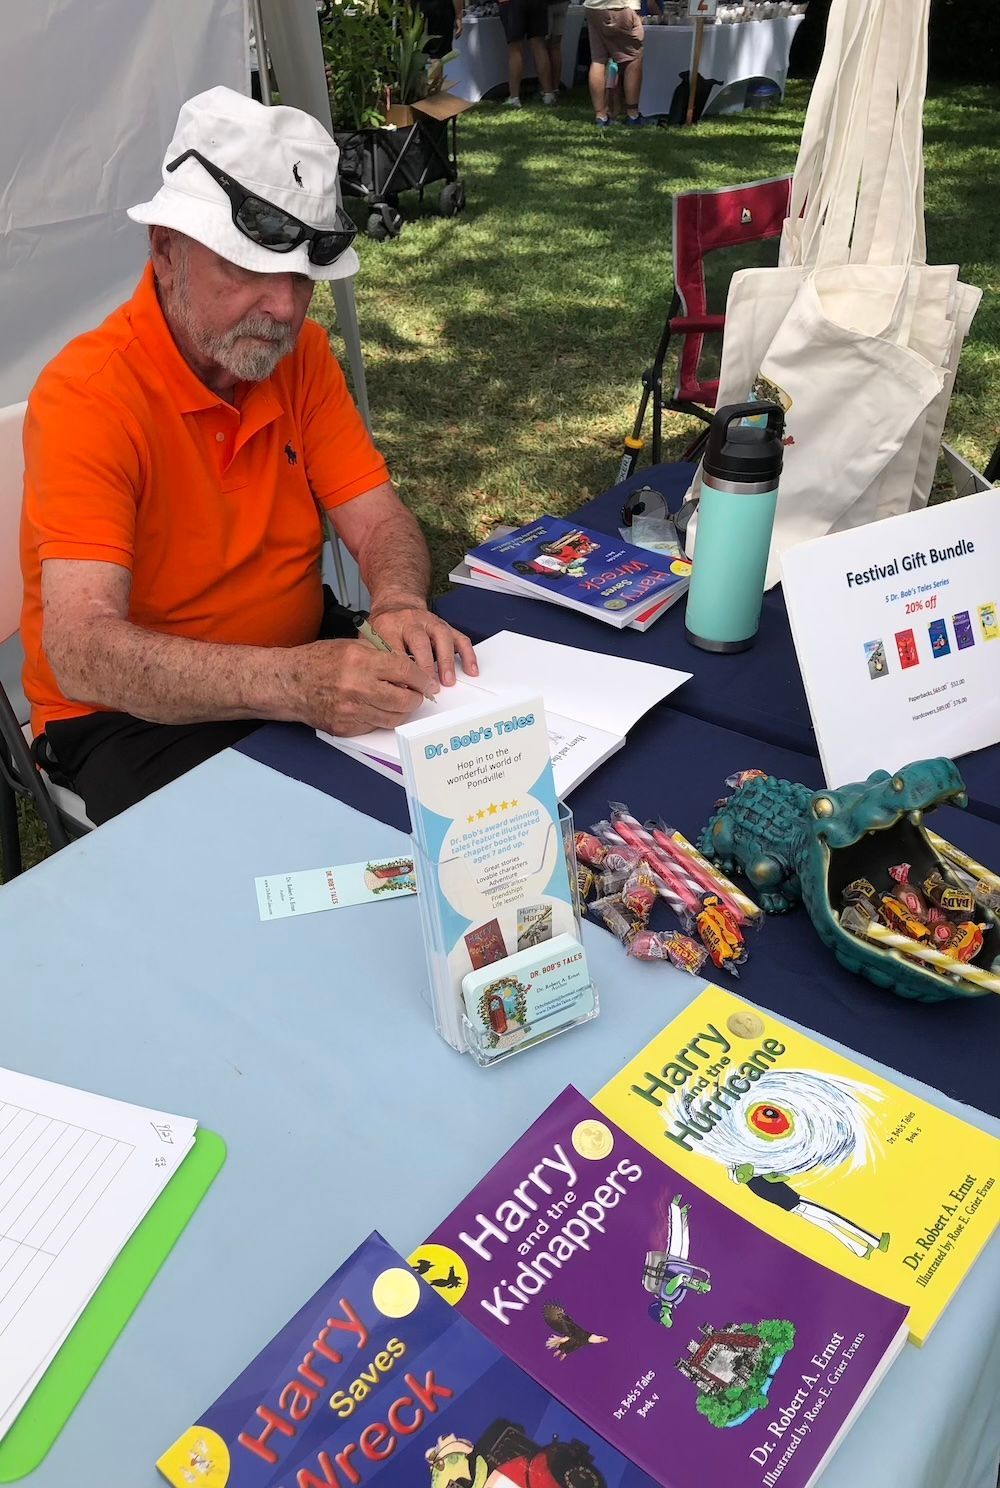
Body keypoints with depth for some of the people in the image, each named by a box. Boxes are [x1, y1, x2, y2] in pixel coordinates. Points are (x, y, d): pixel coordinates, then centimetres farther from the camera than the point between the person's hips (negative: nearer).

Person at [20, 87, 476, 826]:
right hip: (135, 712, -5)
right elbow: (80, 652, -31)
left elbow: (379, 520, -5)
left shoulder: (300, 352, -2)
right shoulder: (87, 395, -21)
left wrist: (399, 604, -29)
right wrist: (291, 683, -46)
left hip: (304, 655, 6)